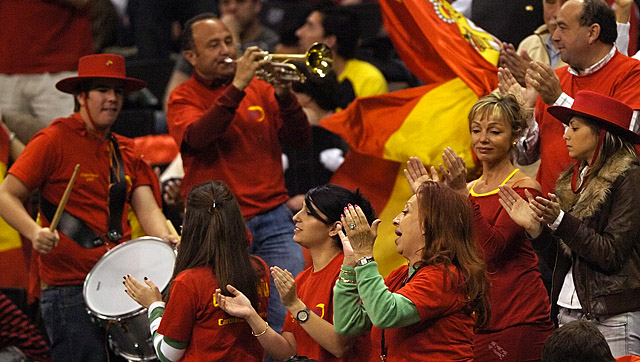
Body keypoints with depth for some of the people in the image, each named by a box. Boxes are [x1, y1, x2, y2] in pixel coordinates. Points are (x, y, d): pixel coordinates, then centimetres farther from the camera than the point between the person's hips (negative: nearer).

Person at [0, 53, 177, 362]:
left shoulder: (125, 152, 16)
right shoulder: (54, 141, -5)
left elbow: (147, 209, 5)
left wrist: (167, 240, -15)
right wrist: (34, 232, -26)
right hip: (69, 287, -6)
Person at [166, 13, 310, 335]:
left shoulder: (258, 89, 13)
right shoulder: (184, 98, 3)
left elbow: (300, 138, 5)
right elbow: (197, 136, -19)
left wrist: (283, 95, -12)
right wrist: (237, 87, -25)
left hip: (273, 219, 3)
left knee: (287, 316, -7)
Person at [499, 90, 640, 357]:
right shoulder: (573, 181, 16)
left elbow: (611, 255, -15)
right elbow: (558, 263, 15)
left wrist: (560, 221, -18)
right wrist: (534, 227, -1)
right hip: (570, 313, 7)